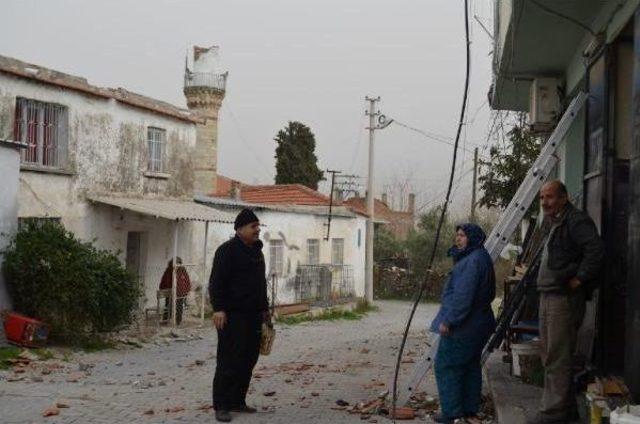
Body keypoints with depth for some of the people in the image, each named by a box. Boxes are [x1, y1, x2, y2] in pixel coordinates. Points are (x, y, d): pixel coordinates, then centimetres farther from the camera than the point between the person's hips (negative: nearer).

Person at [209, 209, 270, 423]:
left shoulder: (256, 251, 18)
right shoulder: (227, 250, -8)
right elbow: (216, 282, -14)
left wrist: (264, 308, 25)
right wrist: (218, 308, -22)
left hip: (253, 315, 8)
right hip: (233, 316, -8)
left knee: (248, 360, 9)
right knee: (229, 361, -7)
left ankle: (237, 401, 18)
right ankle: (221, 406, -3)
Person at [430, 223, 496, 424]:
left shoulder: (474, 260, -20)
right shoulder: (481, 258, 13)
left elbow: (463, 295, -26)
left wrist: (448, 320, -22)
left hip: (463, 325, -10)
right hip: (478, 324, 10)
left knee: (445, 366, -2)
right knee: (470, 366, 15)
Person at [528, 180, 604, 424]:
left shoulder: (576, 221, -14)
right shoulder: (554, 224, 18)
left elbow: (595, 251, -26)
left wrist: (578, 280, -21)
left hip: (565, 297, -11)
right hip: (549, 295, 11)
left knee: (557, 357, -7)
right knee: (549, 352, 16)